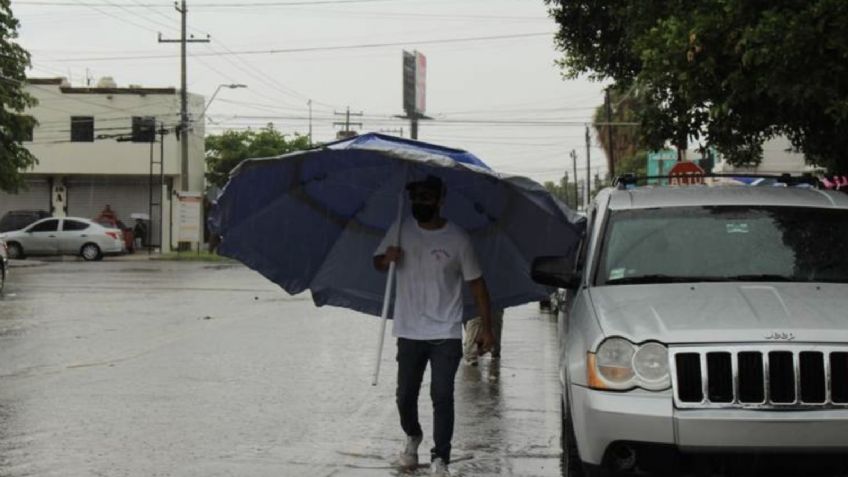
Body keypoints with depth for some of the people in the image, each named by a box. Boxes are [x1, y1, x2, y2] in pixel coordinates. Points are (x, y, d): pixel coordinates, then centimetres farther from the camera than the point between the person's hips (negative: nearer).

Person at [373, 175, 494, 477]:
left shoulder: (457, 239, -6)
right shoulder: (401, 231, 2)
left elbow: (476, 283, 0)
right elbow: (377, 263, 13)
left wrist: (486, 327, -1)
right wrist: (387, 259, -12)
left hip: (446, 335, -3)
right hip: (409, 332, 3)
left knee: (442, 396, -8)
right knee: (405, 395, 9)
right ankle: (412, 439, 38)